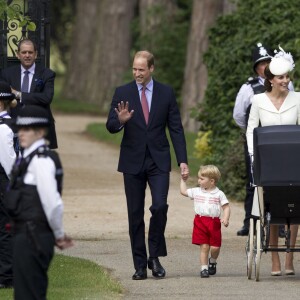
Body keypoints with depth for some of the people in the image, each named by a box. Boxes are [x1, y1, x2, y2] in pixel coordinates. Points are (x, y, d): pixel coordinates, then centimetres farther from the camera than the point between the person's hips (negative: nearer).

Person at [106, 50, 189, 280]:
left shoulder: (166, 93, 4)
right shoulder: (122, 93, 3)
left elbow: (176, 129, 5)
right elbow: (110, 126, 0)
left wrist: (183, 160, -2)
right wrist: (120, 120, -23)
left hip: (158, 160, -1)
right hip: (133, 161, 1)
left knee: (160, 206, -16)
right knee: (135, 215, 2)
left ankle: (155, 257, 1)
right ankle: (140, 265, 8)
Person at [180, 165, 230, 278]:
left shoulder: (219, 194, 1)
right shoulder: (196, 192, 9)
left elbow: (226, 207, -1)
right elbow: (183, 191, 21)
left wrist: (225, 218, -15)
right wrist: (183, 180, 21)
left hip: (214, 223, -1)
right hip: (200, 221, 1)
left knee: (215, 247, -2)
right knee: (204, 247, -3)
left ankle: (212, 262, 27)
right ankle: (204, 268, 3)